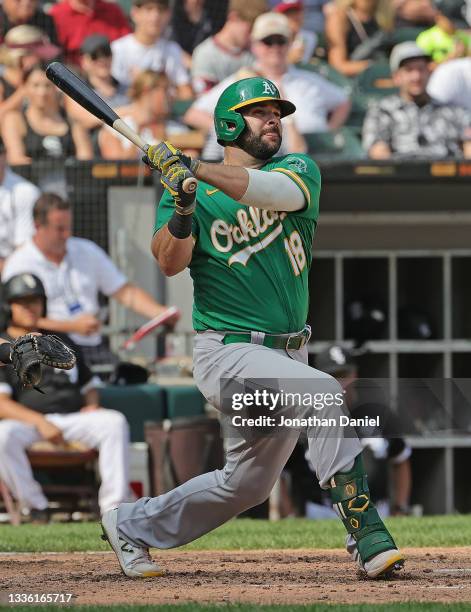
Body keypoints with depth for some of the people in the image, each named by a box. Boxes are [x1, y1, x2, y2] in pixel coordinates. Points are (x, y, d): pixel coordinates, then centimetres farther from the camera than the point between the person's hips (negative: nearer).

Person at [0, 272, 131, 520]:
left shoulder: (60, 342, 26)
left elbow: (89, 383, 33)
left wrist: (92, 405, 8)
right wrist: (40, 422, -20)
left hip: (72, 418, 4)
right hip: (26, 423, -4)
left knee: (114, 421, -24)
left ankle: (113, 506, -28)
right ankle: (35, 506, -27)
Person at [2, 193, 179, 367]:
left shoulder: (88, 251, 17)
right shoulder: (19, 264, 1)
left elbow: (126, 292, 17)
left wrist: (160, 312, -1)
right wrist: (73, 326, -15)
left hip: (93, 346, 5)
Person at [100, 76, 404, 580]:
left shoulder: (299, 170, 6)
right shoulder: (192, 191, 2)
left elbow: (280, 191, -19)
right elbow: (169, 262, -13)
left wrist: (198, 171, -31)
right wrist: (182, 207, -31)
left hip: (288, 353, 5)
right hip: (228, 352, -5)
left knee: (247, 484, 14)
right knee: (324, 393, -29)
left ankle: (132, 524, 31)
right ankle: (366, 534, -30)